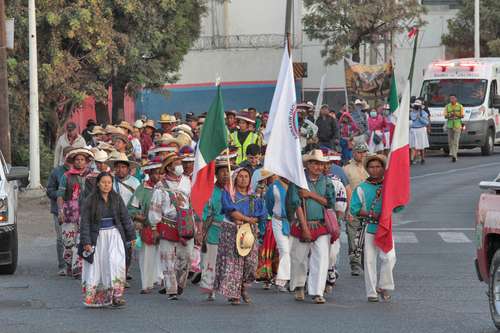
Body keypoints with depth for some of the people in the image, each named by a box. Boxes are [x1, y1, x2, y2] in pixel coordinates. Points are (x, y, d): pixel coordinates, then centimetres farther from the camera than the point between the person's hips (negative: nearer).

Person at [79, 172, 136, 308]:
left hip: (114, 235, 1)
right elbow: (85, 222, -4)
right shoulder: (90, 201, -3)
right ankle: (94, 298, 13)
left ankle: (116, 295, -14)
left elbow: (125, 218, 12)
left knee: (116, 262, -15)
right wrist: (86, 242, -9)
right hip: (97, 237, -1)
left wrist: (131, 236, 13)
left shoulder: (116, 198, 5)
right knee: (97, 266, 1)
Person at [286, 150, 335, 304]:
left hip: (321, 226, 2)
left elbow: (330, 202, -1)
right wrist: (305, 228, -14)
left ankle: (317, 293, -9)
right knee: (299, 258, 8)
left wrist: (311, 195, -12)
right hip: (302, 224, -2)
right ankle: (298, 287, 31)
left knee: (321, 259, -9)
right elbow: (296, 205, -9)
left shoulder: (326, 181, 8)